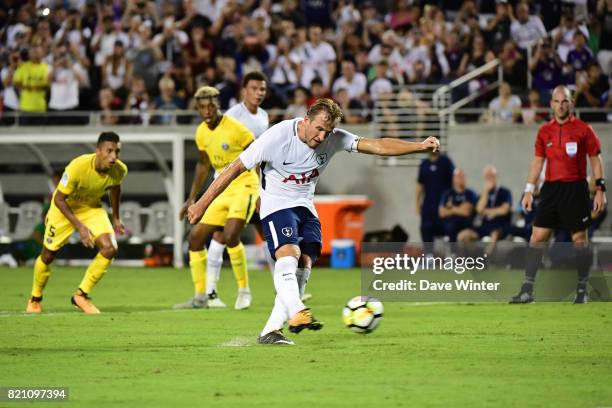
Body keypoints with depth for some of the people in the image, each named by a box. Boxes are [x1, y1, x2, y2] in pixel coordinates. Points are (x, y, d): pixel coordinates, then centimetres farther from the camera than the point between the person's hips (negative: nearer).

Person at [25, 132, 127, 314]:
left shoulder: (119, 170, -22)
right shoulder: (77, 167, -37)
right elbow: (59, 199, -27)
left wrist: (116, 218, 11)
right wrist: (80, 227, -32)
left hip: (91, 207, 4)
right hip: (64, 207, -4)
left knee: (110, 249, -17)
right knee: (48, 255, 5)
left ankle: (81, 295, -1)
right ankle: (35, 299, 33)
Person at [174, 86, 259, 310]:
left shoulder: (235, 128, -16)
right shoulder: (201, 133, 5)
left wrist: (263, 193, -18)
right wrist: (192, 198, 19)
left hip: (244, 186, -8)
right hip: (223, 191, 8)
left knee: (230, 236, -26)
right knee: (196, 236, 3)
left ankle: (244, 291, -9)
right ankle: (200, 297, 13)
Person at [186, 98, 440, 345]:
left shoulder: (333, 139, -8)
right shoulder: (277, 137, -20)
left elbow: (376, 146, -14)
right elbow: (236, 168, -15)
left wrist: (419, 147, -27)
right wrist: (203, 203, -15)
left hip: (306, 208, 5)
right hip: (276, 206, -5)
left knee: (304, 265, -9)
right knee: (289, 253, -29)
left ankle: (271, 331, -9)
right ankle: (296, 313, -47)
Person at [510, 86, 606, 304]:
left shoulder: (583, 129, -2)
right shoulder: (544, 131, 8)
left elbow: (596, 160, 1)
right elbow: (537, 161, 14)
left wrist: (600, 190, -4)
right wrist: (529, 190, 8)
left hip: (575, 189, -3)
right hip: (551, 187, 3)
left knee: (579, 238, -1)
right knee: (537, 237, -3)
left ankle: (582, 290, 9)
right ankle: (527, 290, -2)